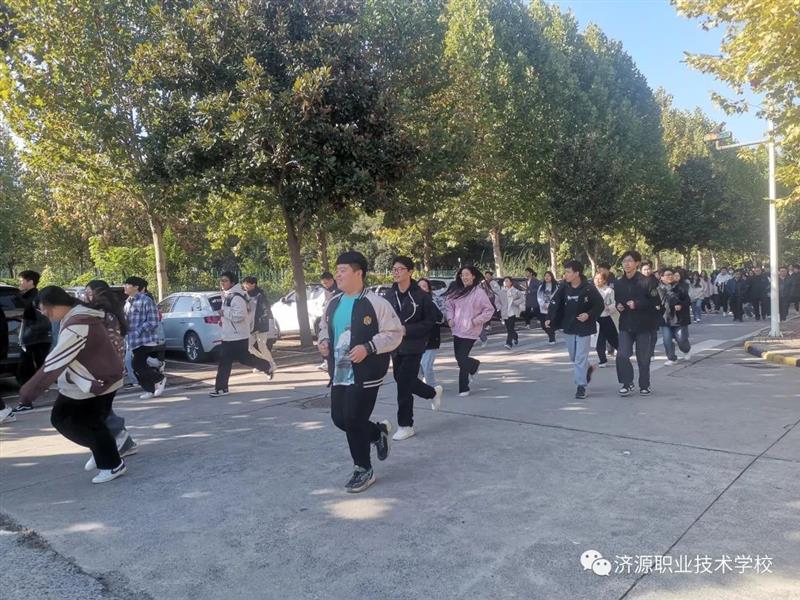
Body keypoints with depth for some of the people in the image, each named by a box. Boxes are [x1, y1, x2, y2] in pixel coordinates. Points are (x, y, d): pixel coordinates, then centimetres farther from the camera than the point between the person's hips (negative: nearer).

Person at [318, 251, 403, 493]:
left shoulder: (375, 303, -13)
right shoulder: (333, 303, 9)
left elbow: (394, 333, -12)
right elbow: (325, 328, 24)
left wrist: (368, 348, -22)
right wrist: (324, 342, 2)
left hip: (366, 374, -7)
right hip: (339, 373, 7)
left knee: (354, 420, -6)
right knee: (339, 418, 10)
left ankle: (363, 470, 16)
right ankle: (379, 432, 37)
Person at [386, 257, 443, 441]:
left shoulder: (421, 296, -10)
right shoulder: (389, 296, 2)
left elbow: (431, 321, -9)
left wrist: (407, 330, -17)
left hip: (413, 347, -5)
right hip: (395, 347, 5)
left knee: (404, 385, -6)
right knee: (405, 381, 16)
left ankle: (405, 426, 10)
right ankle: (433, 393, 44)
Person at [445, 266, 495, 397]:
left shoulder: (479, 292, -11)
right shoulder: (457, 291, 7)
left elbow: (489, 310, -8)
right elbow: (449, 305, 20)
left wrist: (475, 321, -13)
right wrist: (450, 318, 5)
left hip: (470, 332, -6)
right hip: (457, 330, 6)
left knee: (462, 358, -8)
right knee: (459, 357, 15)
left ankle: (463, 388, 14)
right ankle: (475, 365, 45)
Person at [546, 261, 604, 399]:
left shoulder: (589, 289, -15)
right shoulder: (564, 287, -5)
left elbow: (600, 305, -7)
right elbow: (555, 303, -4)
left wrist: (589, 315, -21)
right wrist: (550, 319, -15)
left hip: (584, 327, -5)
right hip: (568, 327, 5)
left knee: (580, 358, -5)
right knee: (573, 357, 18)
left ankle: (581, 386, 5)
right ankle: (588, 369, 46)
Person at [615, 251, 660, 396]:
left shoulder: (646, 281, -10)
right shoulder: (619, 283, 5)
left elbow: (655, 301, -11)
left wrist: (637, 304, -21)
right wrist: (618, 306, -3)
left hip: (644, 325, -3)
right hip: (625, 325, 3)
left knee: (643, 358, 7)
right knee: (622, 355, -8)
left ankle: (644, 385, 25)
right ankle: (627, 383, 9)